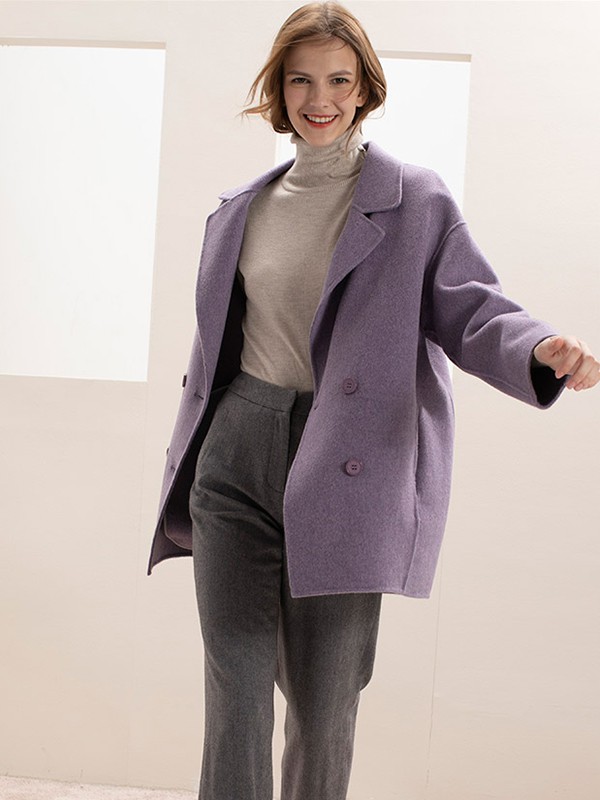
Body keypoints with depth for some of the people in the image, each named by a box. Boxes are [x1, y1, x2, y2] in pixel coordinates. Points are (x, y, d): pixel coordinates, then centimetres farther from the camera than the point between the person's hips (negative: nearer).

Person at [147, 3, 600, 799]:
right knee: (236, 685, 3)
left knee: (326, 697, 5)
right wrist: (183, 468, 19)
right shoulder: (243, 209, 14)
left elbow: (467, 309, -4)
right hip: (236, 459, 3)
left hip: (347, 469, -3)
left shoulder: (416, 202, 1)